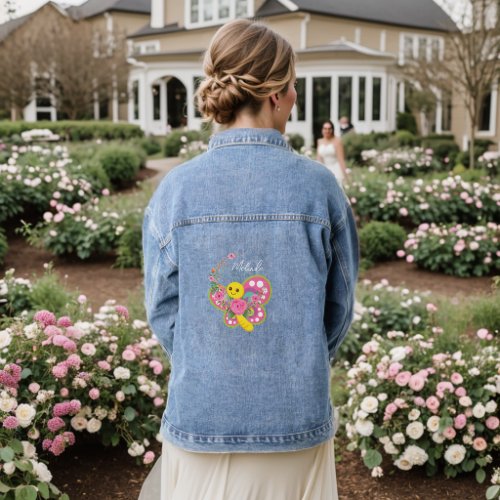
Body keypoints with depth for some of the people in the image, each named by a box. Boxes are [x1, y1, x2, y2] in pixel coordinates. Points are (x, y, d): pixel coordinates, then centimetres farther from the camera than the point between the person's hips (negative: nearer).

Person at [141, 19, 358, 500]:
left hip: (199, 418, 1)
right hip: (297, 420, 0)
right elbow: (339, 306, -1)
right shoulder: (318, 187, -10)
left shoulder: (175, 189, -9)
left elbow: (163, 310, -2)